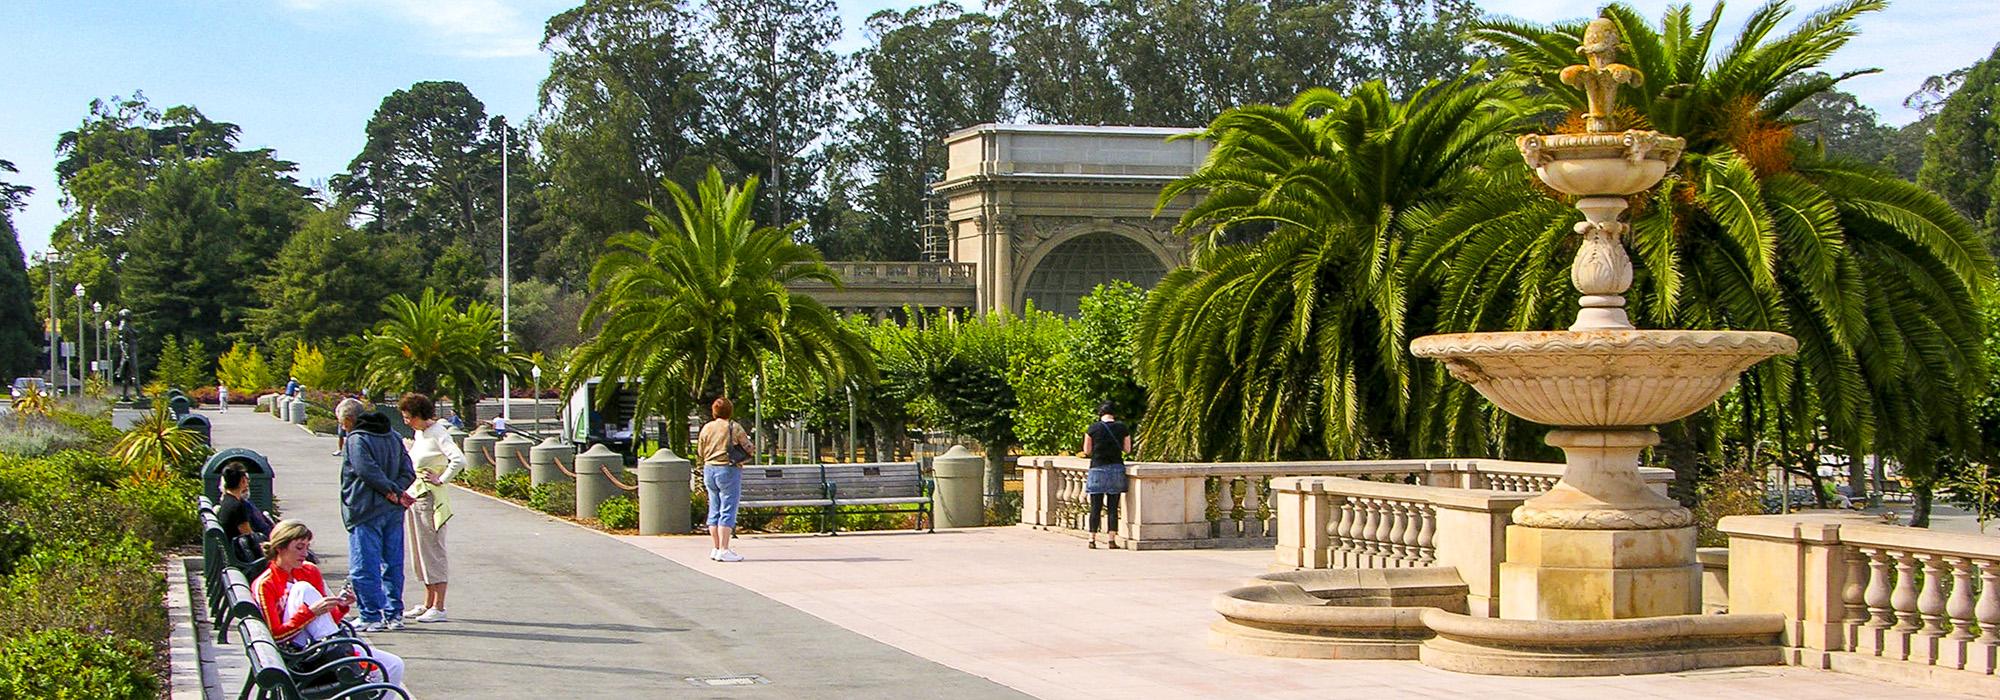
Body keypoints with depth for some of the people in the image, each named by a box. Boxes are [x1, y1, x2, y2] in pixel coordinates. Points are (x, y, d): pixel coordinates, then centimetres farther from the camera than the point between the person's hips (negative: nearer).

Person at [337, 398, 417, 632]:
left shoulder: (356, 439, -8)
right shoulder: (393, 437, 14)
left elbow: (368, 471, -19)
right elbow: (408, 472, 9)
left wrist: (395, 492, -12)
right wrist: (394, 492, -5)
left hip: (366, 513, -7)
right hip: (393, 514, 7)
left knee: (364, 568, -2)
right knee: (392, 565, 12)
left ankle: (372, 617, -4)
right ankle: (394, 615, 14)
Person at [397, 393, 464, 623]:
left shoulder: (438, 433, -14)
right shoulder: (418, 434, 12)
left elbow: (459, 460, -26)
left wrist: (441, 480, -18)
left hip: (430, 499, -9)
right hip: (414, 496, 9)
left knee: (433, 552, -6)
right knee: (420, 552, 12)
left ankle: (438, 608, -3)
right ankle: (427, 605, 19)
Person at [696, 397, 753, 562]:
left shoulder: (706, 428, 5)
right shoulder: (735, 428, -10)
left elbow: (700, 451, 12)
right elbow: (748, 449, -4)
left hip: (709, 470, 6)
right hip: (729, 470, -6)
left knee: (714, 510, 12)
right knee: (727, 510, -5)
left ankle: (716, 548, 14)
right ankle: (724, 550, -9)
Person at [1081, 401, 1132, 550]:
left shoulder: (1093, 428, -4)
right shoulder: (1122, 428, 0)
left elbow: (1087, 450, 2)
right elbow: (1127, 449, 7)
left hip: (1098, 469, -1)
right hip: (1116, 469, 1)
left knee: (1095, 507, 4)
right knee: (1113, 507, 5)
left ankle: (1092, 539, 3)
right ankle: (1112, 540, 0)